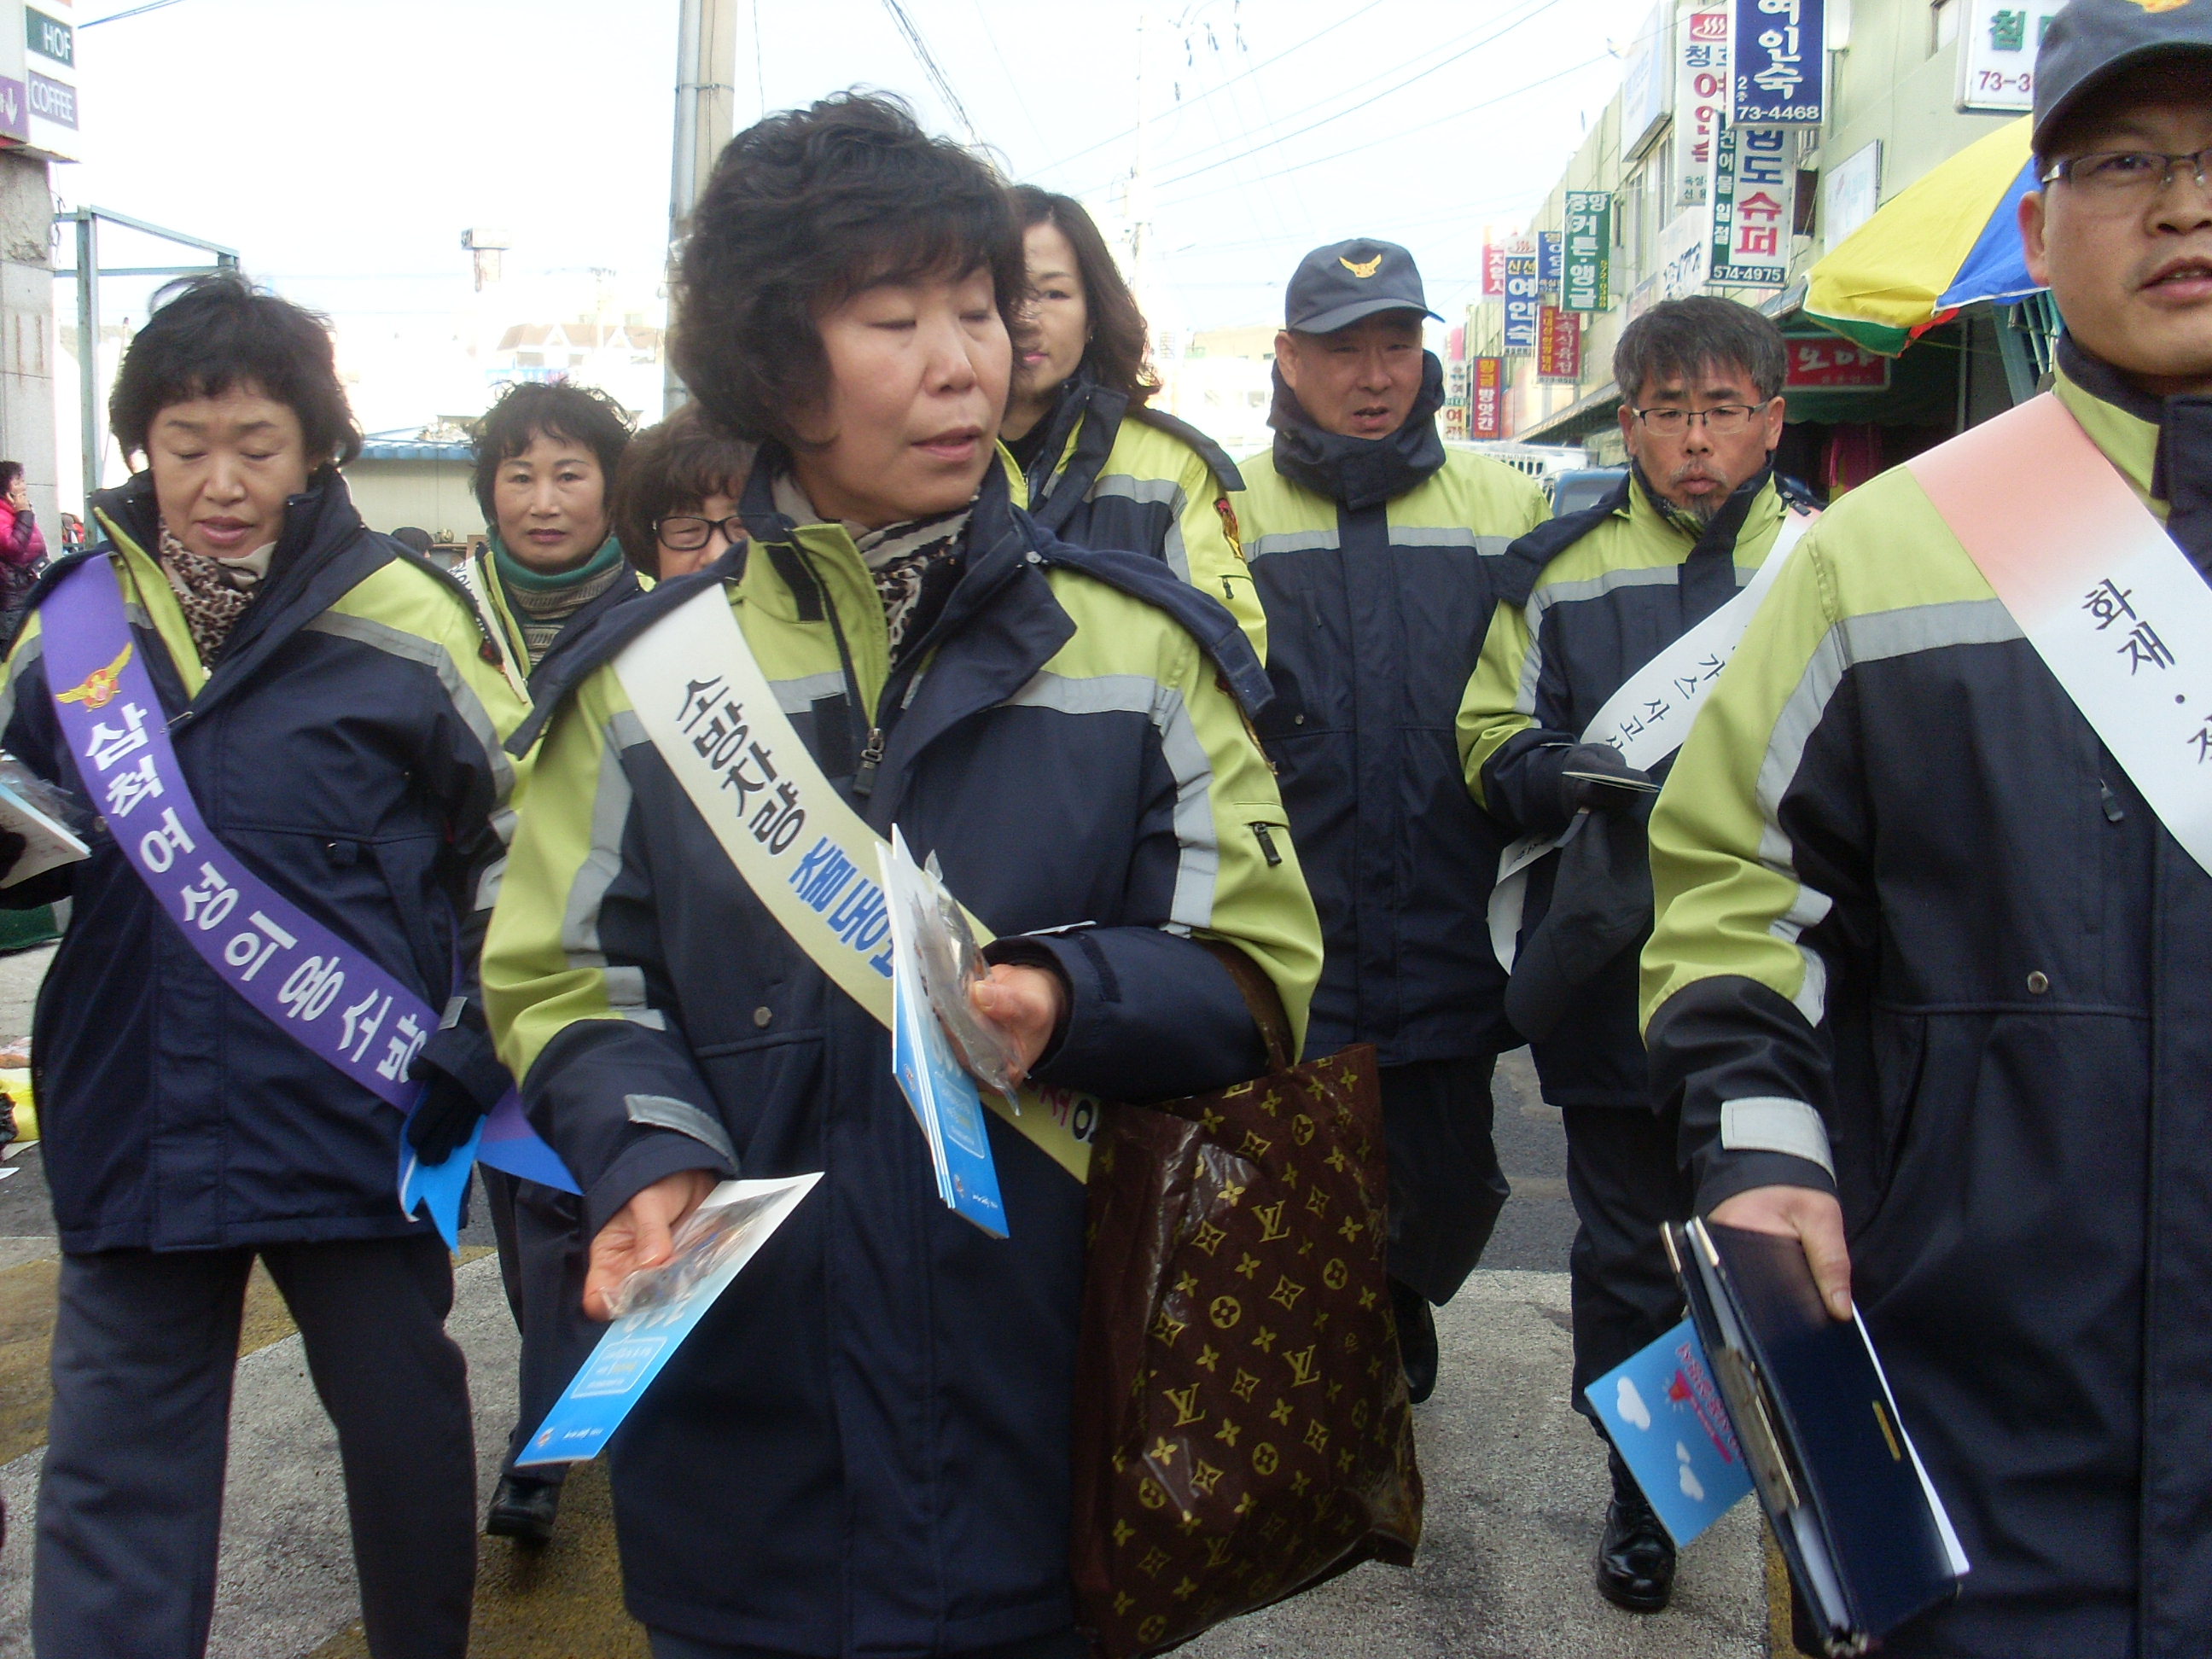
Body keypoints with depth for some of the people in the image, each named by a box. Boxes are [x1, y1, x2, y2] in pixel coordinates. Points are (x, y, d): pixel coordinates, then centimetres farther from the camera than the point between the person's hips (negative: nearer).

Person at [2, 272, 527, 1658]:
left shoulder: (404, 617, -7)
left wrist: (468, 1038, -3)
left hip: (353, 1115, -2)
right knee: (118, 1476, 11)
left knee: (404, 1421, 16)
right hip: (133, 1114, 3)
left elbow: (527, 831, 0)